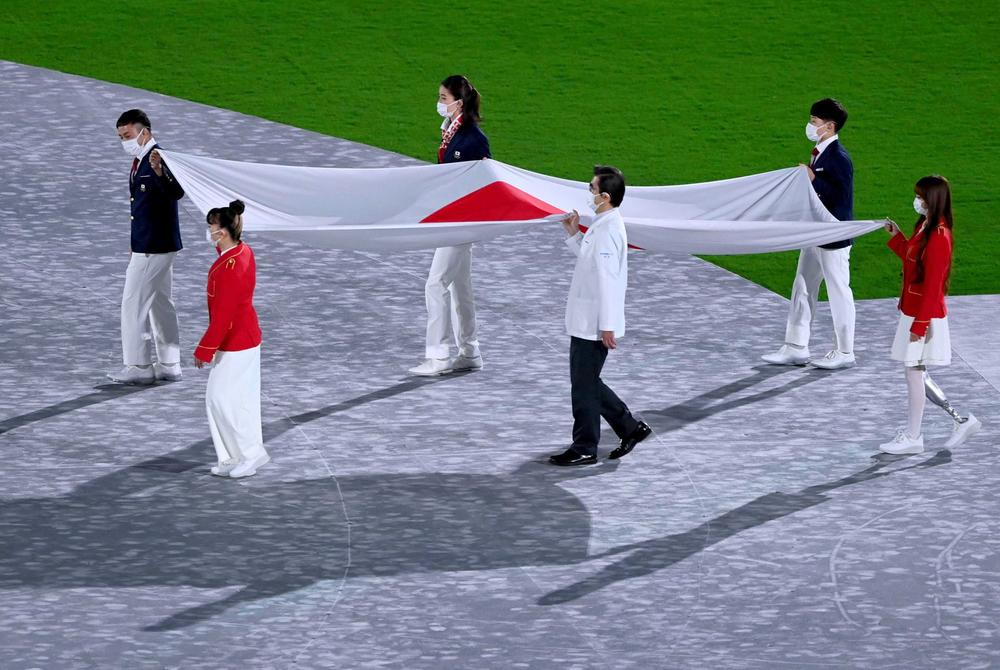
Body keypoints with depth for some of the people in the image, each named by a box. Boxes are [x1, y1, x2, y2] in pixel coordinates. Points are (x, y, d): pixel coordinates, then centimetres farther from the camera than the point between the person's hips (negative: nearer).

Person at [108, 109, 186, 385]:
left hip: (154, 248, -10)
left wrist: (159, 173, -53)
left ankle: (138, 366, 1)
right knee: (161, 304, 14)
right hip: (150, 246, 10)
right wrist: (135, 247, 24)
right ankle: (169, 366, 20)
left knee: (134, 302, -5)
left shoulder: (159, 158, -18)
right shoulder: (139, 162, 13)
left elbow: (177, 192, -33)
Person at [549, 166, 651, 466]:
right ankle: (630, 428, 25)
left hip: (593, 325, -10)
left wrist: (607, 325, -24)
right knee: (588, 383, 18)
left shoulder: (608, 230, -21)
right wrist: (573, 235, 13)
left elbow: (607, 279, -24)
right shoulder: (601, 225, 10)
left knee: (584, 386, 1)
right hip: (587, 321, 10)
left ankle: (584, 449, 11)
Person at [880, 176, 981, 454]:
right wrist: (897, 237, 19)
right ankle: (961, 420, 21)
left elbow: (933, 285, -22)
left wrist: (920, 324, -21)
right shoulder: (924, 228, 8)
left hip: (925, 315, -10)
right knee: (917, 372, 14)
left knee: (914, 371, 0)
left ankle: (913, 438, 11)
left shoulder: (938, 236, -21)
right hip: (914, 312, 10)